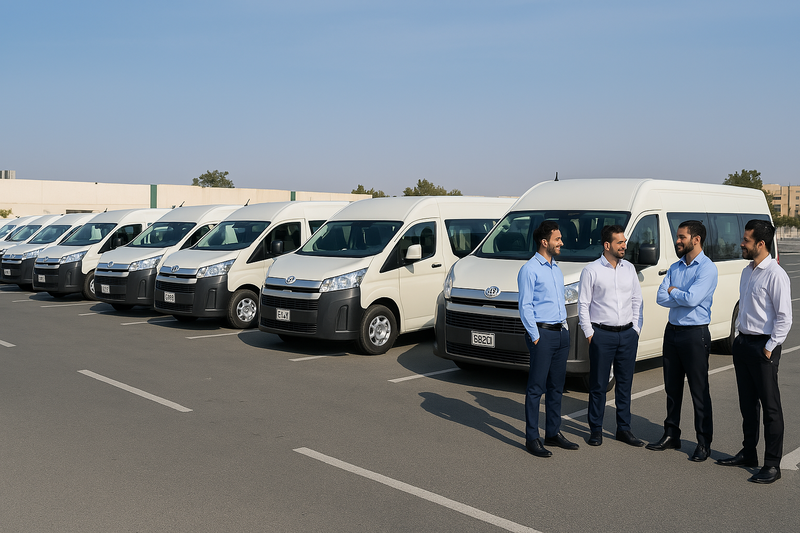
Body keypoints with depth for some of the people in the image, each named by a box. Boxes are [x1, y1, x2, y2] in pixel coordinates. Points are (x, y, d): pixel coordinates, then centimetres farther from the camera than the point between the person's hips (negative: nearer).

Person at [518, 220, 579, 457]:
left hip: (561, 333, 8)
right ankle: (532, 438, 2)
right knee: (536, 387, -4)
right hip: (543, 333, -8)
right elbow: (525, 306, -12)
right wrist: (535, 336, -14)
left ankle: (553, 433, 22)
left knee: (557, 386, 12)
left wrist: (565, 326, 13)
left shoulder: (556, 269, 16)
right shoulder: (529, 269, -9)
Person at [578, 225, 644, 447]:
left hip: (628, 334, 4)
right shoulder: (591, 270, -4)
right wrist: (589, 333, -7)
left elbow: (637, 300, 14)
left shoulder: (629, 268, 10)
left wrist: (636, 329, 7)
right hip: (602, 334, -4)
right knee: (598, 384, 2)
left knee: (625, 383, 9)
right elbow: (583, 304, -3)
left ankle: (624, 429, 20)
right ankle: (596, 430, 13)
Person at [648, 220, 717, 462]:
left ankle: (704, 443, 10)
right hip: (672, 331, 7)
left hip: (695, 335, -7)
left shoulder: (707, 268, -11)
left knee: (699, 391, 0)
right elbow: (661, 297, 1)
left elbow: (692, 298, -23)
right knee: (672, 388, 14)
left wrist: (673, 291, -5)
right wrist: (682, 296, -13)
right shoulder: (674, 267, 10)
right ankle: (671, 436, 25)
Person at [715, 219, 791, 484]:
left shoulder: (775, 275, -16)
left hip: (763, 346, -9)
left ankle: (772, 465, 7)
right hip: (743, 343, 9)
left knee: (770, 407, 0)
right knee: (747, 403, 17)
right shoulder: (747, 271, 11)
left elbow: (784, 317, -16)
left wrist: (769, 348, -15)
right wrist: (740, 338, 14)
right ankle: (748, 454, 30)